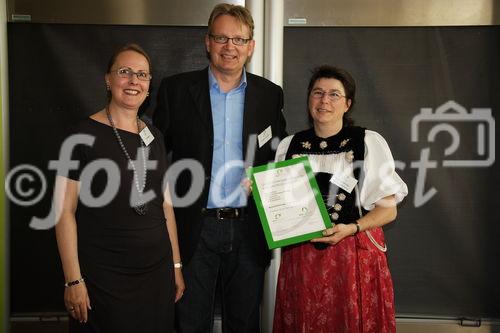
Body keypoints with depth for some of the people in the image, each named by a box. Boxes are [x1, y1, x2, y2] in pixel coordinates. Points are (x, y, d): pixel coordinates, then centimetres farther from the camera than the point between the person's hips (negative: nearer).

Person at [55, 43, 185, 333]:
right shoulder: (85, 134, -8)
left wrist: (176, 265, 11)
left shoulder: (154, 136, 8)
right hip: (102, 277, -5)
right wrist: (74, 280, -12)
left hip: (157, 275, 5)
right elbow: (65, 211, -9)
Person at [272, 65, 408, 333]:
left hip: (355, 258, -2)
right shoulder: (289, 145, 9)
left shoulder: (369, 142, -1)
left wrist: (352, 229, -16)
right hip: (300, 258, 3)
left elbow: (388, 209, -2)